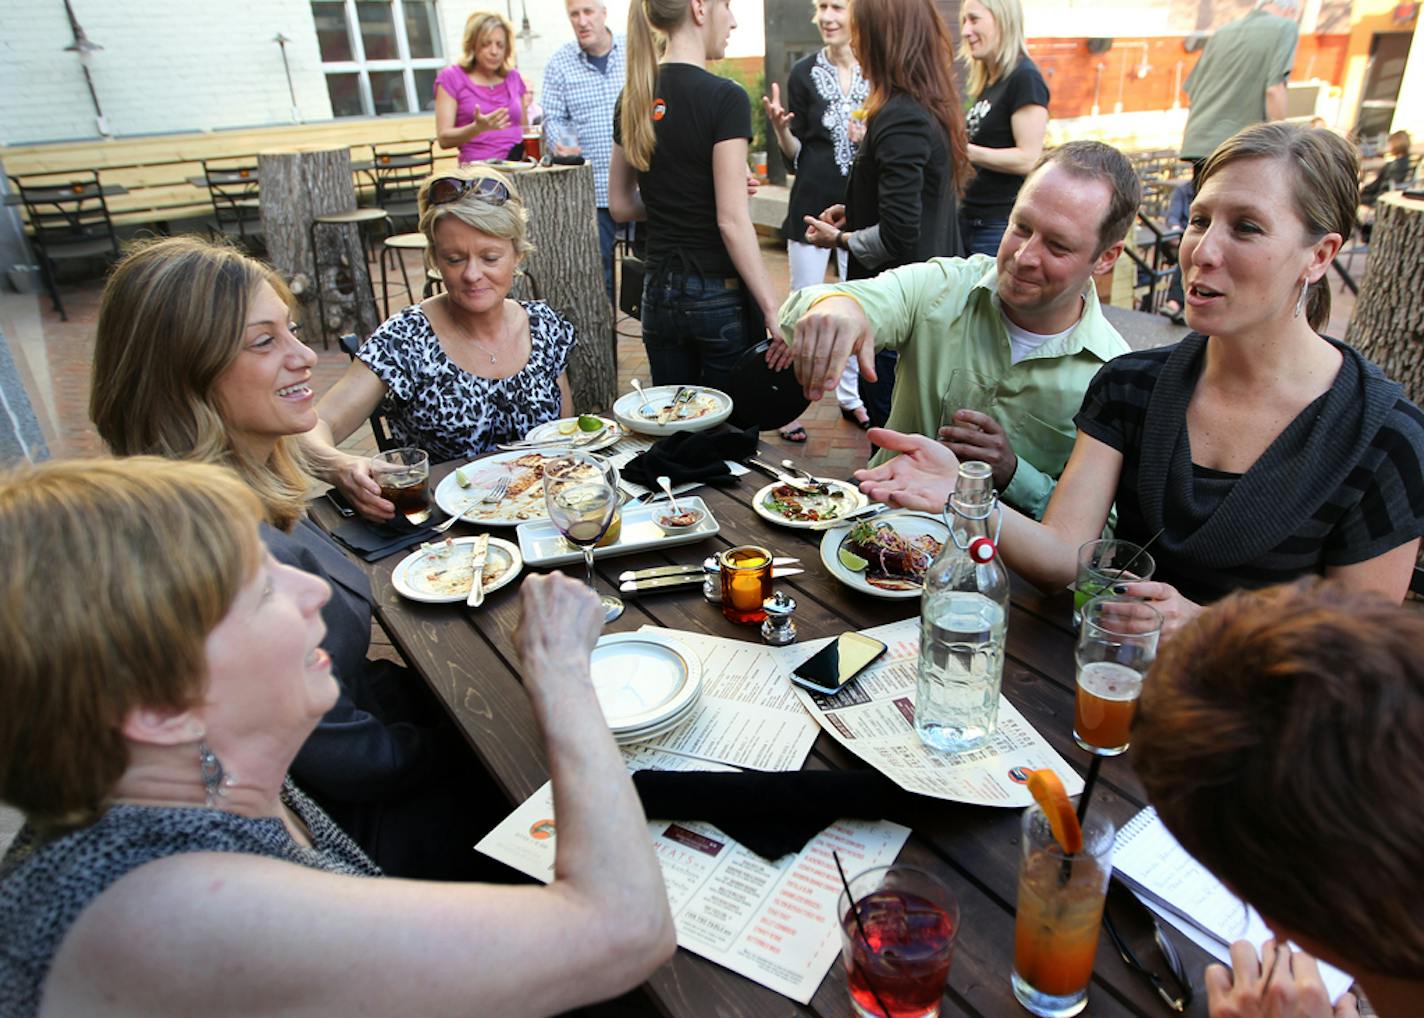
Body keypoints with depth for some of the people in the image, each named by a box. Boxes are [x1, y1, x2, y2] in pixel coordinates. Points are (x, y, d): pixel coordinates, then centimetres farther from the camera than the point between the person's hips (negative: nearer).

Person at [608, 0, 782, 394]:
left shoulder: (634, 98, 6)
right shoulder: (724, 98, -13)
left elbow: (621, 205, 12)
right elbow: (732, 221, -18)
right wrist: (773, 312, -15)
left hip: (660, 291, 6)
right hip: (720, 294, -6)